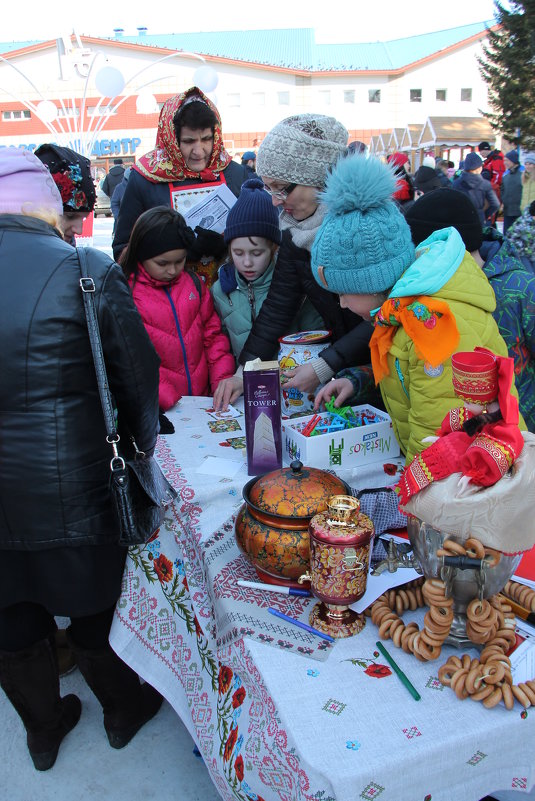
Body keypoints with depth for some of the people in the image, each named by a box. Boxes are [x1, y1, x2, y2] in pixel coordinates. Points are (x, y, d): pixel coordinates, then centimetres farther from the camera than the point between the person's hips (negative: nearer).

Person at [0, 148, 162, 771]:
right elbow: (138, 380, -10)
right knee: (96, 615, 21)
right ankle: (123, 709, 46)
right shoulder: (88, 273, -17)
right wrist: (144, 447, 9)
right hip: (72, 499, -3)